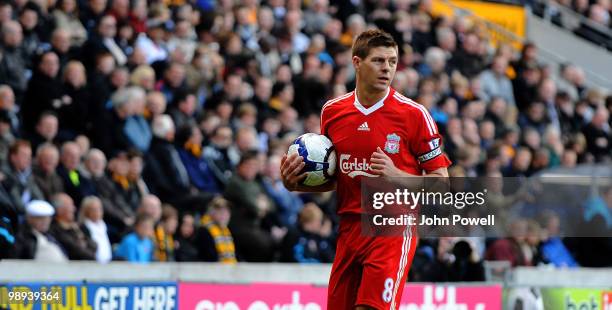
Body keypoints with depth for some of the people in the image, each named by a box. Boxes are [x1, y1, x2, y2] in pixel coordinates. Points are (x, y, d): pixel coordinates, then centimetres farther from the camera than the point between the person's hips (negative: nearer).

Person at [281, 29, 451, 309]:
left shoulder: (414, 114, -6)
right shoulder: (332, 111, 7)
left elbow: (440, 181, -4)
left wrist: (396, 175, -20)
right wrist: (295, 183, 1)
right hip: (349, 230, 5)